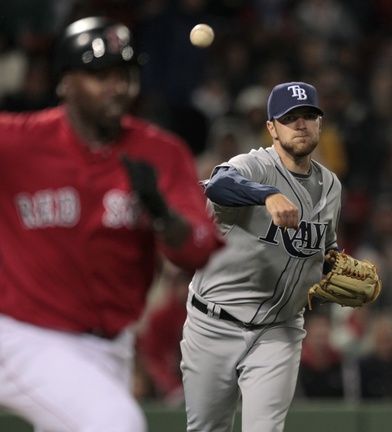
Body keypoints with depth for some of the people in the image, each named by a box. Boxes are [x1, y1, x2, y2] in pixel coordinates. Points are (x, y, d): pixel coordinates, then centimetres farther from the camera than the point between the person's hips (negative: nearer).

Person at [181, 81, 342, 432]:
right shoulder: (253, 166, -14)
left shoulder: (330, 186, 6)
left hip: (278, 334, 3)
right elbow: (218, 185, -39)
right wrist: (269, 195, -60)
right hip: (215, 326, -3)